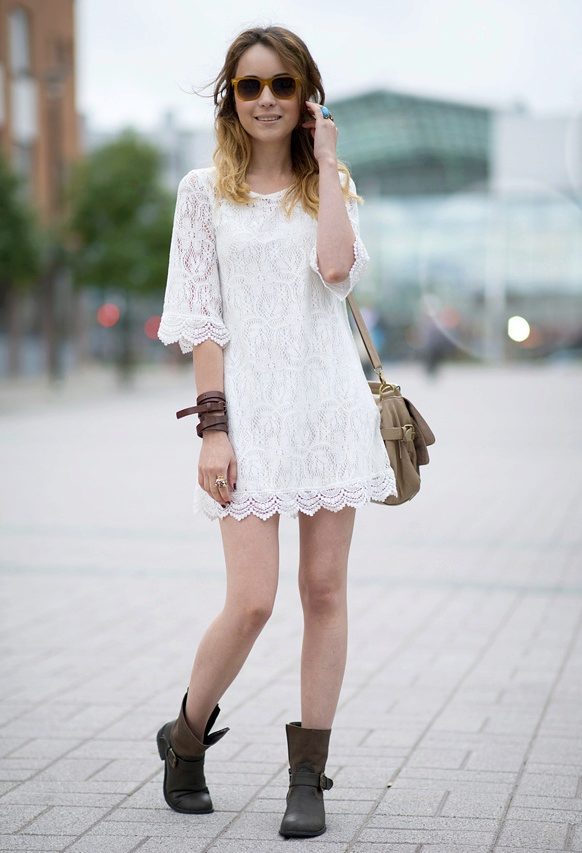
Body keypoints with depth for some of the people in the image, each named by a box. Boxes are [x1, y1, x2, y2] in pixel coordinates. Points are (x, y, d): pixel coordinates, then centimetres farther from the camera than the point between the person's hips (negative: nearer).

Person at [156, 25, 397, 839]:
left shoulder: (329, 185, 11)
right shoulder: (205, 190, 6)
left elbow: (337, 267, -11)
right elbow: (199, 317, 1)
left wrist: (326, 162, -4)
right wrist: (213, 425, -7)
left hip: (329, 400, 2)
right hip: (250, 404, -2)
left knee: (325, 590, 2)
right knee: (252, 599, -9)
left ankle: (309, 775, 12)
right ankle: (186, 737, 17)